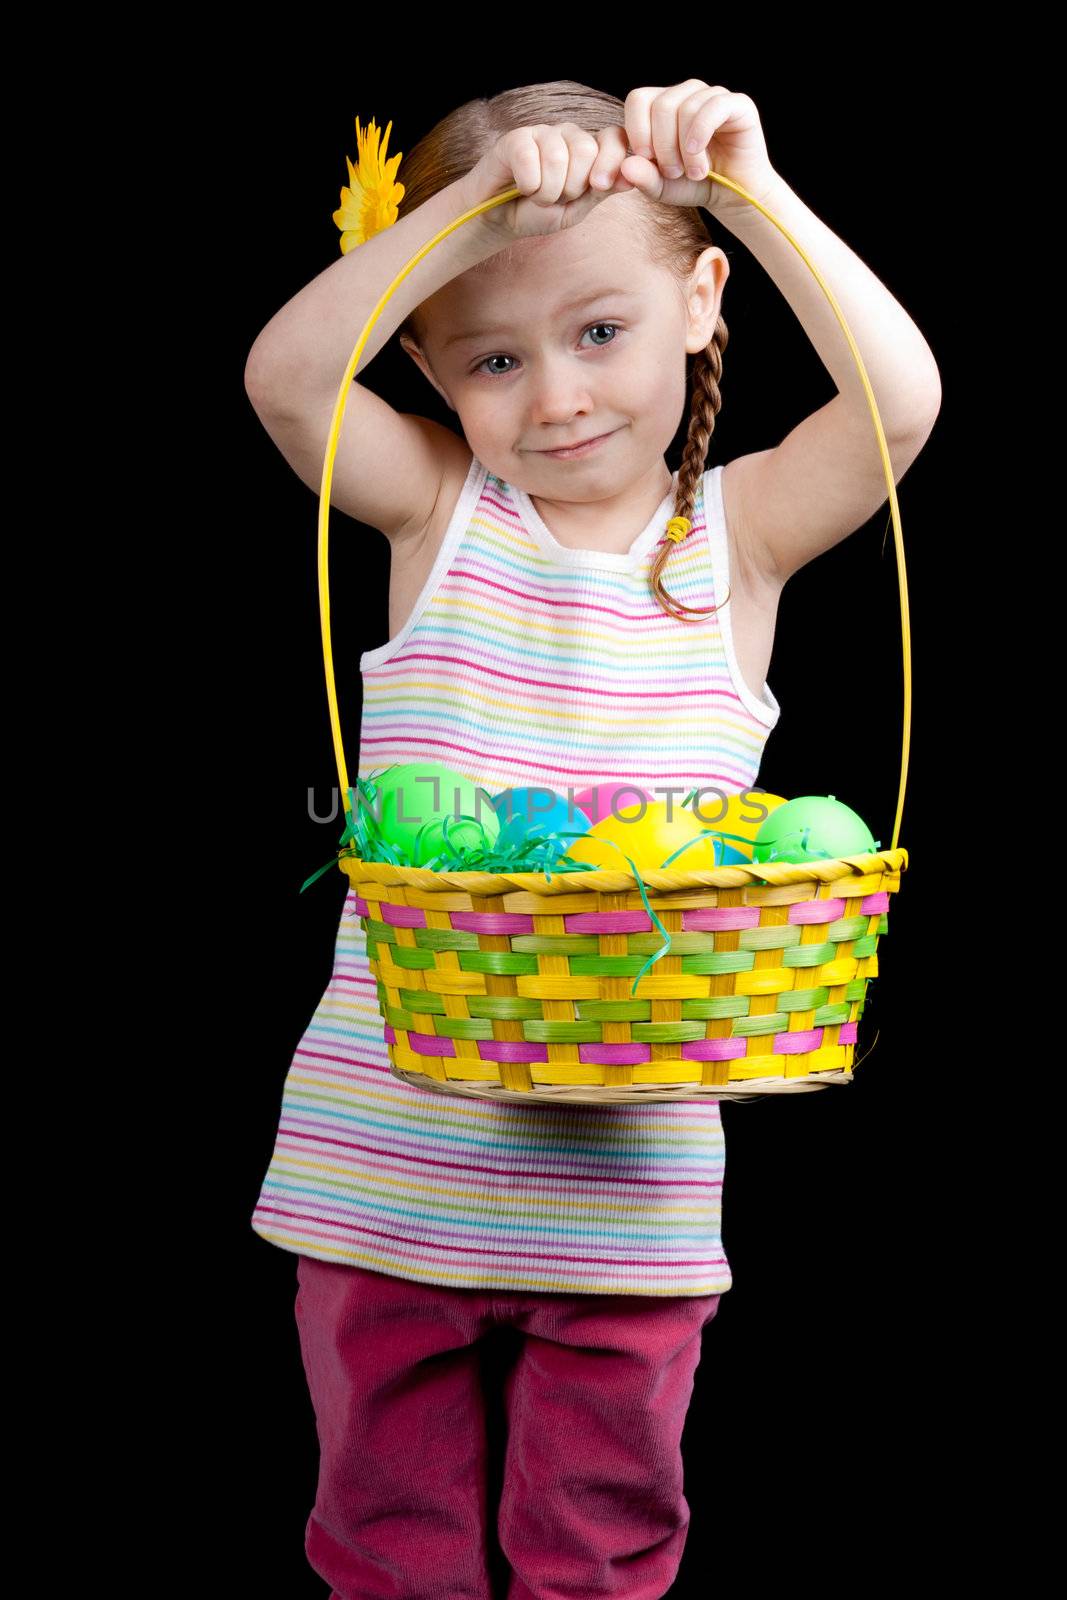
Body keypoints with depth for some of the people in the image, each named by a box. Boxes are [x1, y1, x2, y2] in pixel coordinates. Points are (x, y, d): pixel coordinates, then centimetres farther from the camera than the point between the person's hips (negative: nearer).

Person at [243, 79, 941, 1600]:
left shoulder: (738, 531, 0)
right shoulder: (439, 508, 0)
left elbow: (901, 400, -16)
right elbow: (285, 377, -16)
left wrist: (756, 190, -19)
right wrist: (479, 203, -23)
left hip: (629, 1175, 0)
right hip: (387, 1166, 0)